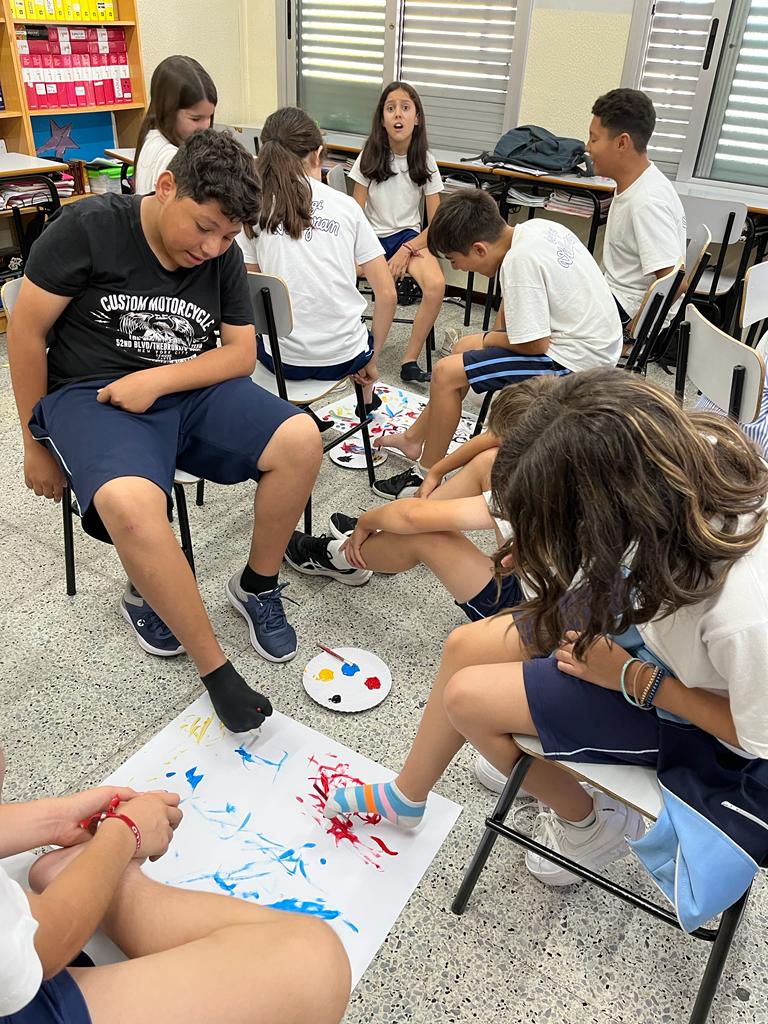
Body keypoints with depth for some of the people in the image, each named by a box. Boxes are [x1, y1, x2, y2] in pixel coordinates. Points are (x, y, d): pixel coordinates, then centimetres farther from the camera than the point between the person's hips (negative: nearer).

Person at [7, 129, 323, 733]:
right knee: (130, 503, -37)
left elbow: (242, 354, 3)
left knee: (301, 440, -20)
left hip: (191, 389, 5)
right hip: (92, 394, -4)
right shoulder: (89, 227, -9)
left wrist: (157, 380, -15)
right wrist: (37, 442, 1)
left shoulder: (225, 257, 4)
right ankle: (215, 669, -21)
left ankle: (257, 587, 1)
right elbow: (27, 331, -5)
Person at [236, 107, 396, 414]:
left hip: (283, 358, 0)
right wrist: (372, 359, 9)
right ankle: (367, 399, 59)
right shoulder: (346, 205, 0)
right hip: (344, 357, 1)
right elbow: (387, 295, -2)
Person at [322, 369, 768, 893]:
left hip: (692, 710, -6)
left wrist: (630, 677, -17)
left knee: (467, 697, -8)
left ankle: (590, 826, 19)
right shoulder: (689, 449, -26)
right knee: (464, 648, 5)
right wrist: (546, 547, -13)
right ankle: (406, 797, 32)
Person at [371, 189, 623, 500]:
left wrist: (491, 339, -6)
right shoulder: (537, 227, 1)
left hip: (573, 359, -10)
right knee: (465, 347, 20)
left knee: (447, 373, -11)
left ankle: (426, 476, 2)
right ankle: (414, 439, 30)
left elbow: (534, 344, -24)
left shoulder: (519, 261, -26)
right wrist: (496, 334, 5)